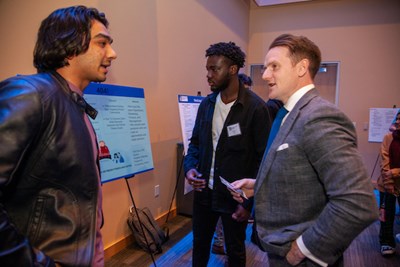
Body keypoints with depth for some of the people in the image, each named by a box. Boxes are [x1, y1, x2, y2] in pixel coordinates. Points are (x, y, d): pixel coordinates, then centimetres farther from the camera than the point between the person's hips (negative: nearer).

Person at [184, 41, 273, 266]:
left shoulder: (256, 107, -16)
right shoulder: (206, 104, 2)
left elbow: (263, 158, -14)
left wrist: (250, 201, -15)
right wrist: (190, 167, -9)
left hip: (235, 196, -4)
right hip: (204, 191, 5)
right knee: (200, 243, 22)